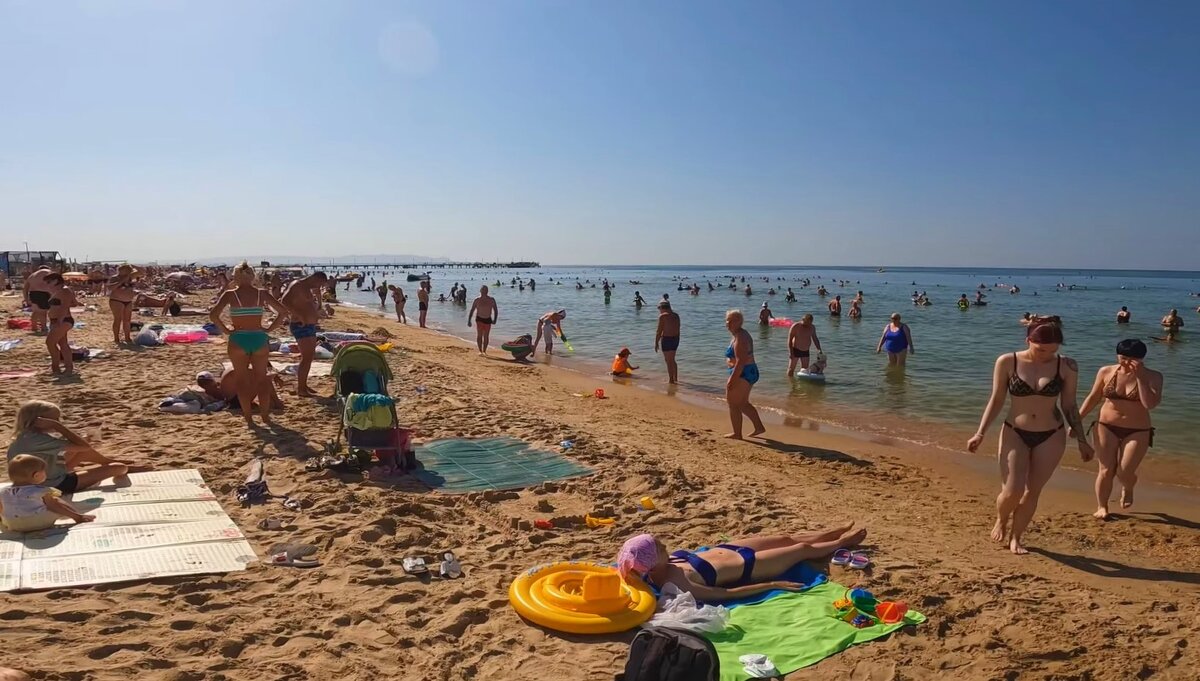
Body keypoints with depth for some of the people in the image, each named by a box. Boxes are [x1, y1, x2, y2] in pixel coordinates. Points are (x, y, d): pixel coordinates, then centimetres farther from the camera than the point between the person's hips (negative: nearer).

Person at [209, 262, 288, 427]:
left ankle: (248, 417, 13)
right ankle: (265, 415, 17)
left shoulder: (230, 294, -4)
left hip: (238, 340, -1)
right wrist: (269, 329, 2)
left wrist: (226, 330, -3)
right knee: (262, 378, 15)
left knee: (242, 379, 11)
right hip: (259, 339, 1)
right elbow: (283, 311, -3)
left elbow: (213, 315, -15)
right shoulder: (262, 293, 0)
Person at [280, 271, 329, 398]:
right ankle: (300, 390, -9)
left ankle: (303, 385, 28)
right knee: (307, 357, -12)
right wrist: (299, 315, -29)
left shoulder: (308, 288, 18)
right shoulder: (297, 285, -12)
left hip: (310, 326, 11)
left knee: (310, 356, 17)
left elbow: (315, 306, 31)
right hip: (301, 326, -11)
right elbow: (285, 302, -26)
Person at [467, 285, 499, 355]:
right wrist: (469, 321, -7)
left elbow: (496, 310, 4)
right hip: (479, 319, -2)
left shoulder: (491, 300, -3)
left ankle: (484, 351, 17)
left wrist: (495, 319, -8)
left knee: (486, 336, 5)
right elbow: (471, 311, -1)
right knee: (479, 335, -11)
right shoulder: (477, 300, -5)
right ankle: (480, 351, -5)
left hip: (488, 320, 2)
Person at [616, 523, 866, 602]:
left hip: (723, 549, 7)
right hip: (746, 566, -7)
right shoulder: (674, 582, -38)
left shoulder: (657, 566, -17)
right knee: (803, 549, 15)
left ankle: (837, 532, 52)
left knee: (787, 538, 25)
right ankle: (842, 542, 46)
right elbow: (727, 593, -32)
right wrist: (774, 585, -26)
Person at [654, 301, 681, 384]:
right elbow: (678, 329, 13)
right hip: (675, 338, 8)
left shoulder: (662, 316, -13)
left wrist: (656, 343, -8)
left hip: (666, 339, -8)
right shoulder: (676, 315, 9)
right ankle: (675, 378, 26)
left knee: (668, 361, 1)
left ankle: (671, 380, 5)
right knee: (672, 360, 20)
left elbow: (659, 331, -14)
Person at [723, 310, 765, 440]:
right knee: (743, 403, 21)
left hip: (742, 374, -11)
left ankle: (737, 434, 10)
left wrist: (732, 380, -25)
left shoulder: (739, 339, -20)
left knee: (733, 404, 2)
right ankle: (759, 427, 24)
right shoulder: (742, 334, 13)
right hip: (750, 372, 11)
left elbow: (740, 362, -26)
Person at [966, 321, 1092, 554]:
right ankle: (1001, 520, 24)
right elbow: (996, 400, -2)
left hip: (1051, 436, 1)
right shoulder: (1007, 362, -9)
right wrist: (980, 433, -6)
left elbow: (1069, 406, 4)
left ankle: (1015, 537, 24)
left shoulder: (1066, 366, -6)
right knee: (1012, 491, -9)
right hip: (1015, 433, -1)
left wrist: (1081, 440, 5)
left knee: (1032, 492, 5)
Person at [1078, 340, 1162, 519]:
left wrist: (1140, 377, -23)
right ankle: (1102, 506, 18)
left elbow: (1151, 404, -22)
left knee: (1125, 473, -3)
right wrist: (1077, 420, 4)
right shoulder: (1106, 372, -2)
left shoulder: (1153, 377, -8)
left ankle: (1127, 489, 33)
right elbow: (1093, 398, 7)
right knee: (1106, 471, 0)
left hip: (1137, 432, -1)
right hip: (1106, 428, 1)